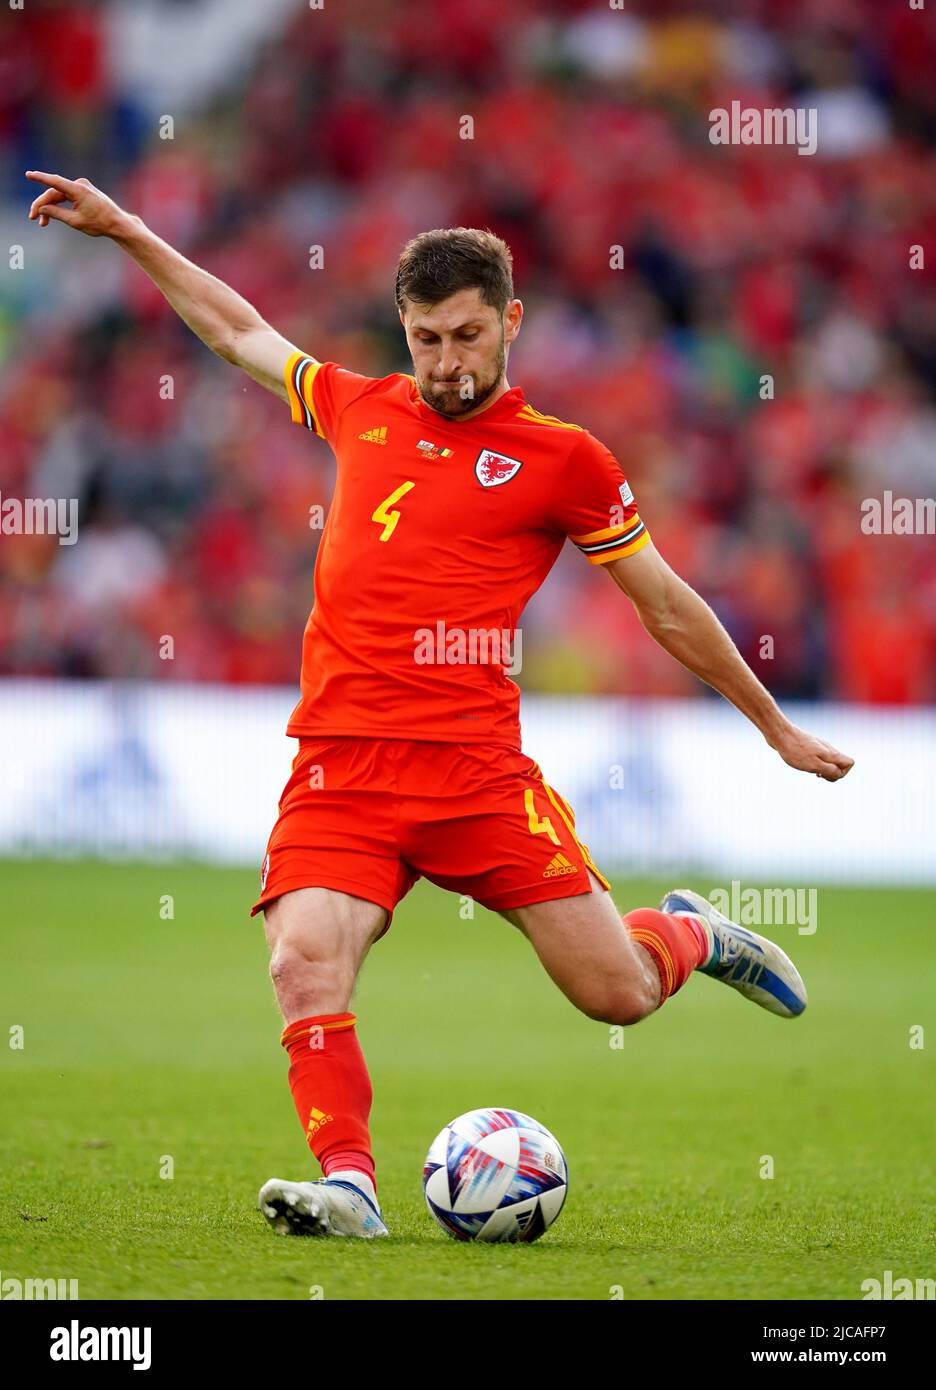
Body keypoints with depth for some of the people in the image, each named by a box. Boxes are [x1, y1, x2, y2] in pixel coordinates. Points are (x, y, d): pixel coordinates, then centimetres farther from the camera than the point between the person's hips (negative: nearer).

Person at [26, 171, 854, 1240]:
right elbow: (238, 330, 30)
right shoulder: (359, 409, 14)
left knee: (618, 992, -3)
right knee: (304, 964, -23)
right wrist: (122, 229, 31)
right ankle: (348, 1184, -19)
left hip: (477, 767, -2)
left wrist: (776, 727, 18)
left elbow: (666, 606, 14)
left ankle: (690, 933, 30)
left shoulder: (565, 460, 5)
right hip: (341, 765, 2)